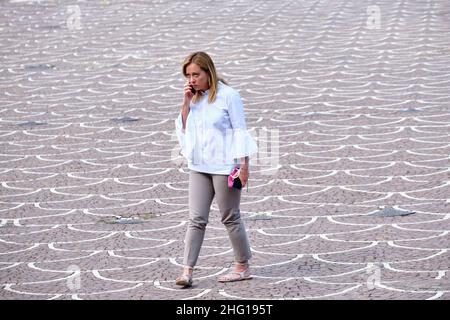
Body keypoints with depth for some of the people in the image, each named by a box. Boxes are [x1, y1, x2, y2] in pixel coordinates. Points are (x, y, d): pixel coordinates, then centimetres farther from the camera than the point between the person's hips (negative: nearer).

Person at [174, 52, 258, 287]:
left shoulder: (228, 95, -9)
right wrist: (186, 103, -2)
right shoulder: (194, 97, 9)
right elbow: (184, 128, 10)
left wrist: (243, 163, -13)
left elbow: (240, 130, -9)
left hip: (224, 167, -6)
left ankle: (243, 267, 18)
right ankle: (187, 270, -3)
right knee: (196, 219, 0)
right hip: (199, 167, 6)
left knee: (230, 217, 5)